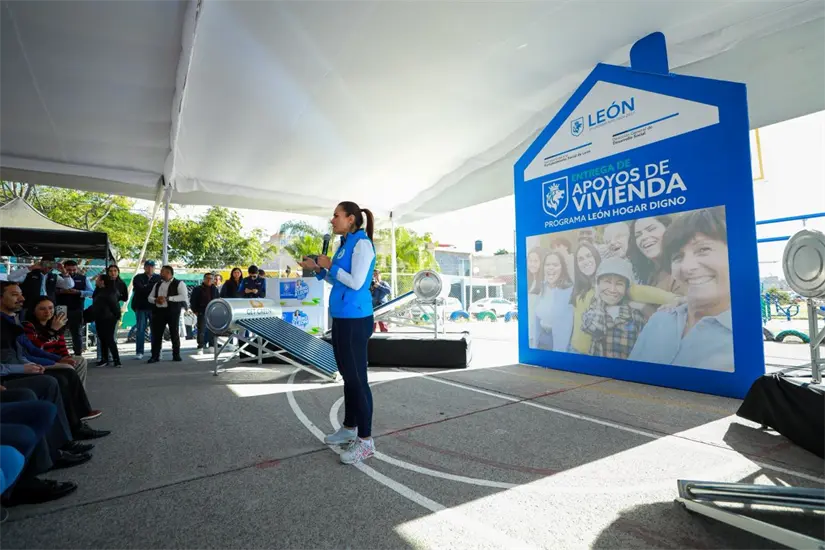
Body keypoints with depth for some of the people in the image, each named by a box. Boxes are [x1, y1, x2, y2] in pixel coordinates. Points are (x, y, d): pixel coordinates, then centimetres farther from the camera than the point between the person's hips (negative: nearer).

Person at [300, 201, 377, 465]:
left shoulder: (362, 244, -12)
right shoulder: (345, 244, 14)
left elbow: (356, 283, -20)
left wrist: (330, 265, -9)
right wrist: (318, 269, 8)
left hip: (355, 320, -9)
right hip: (341, 318, 9)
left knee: (357, 378, -3)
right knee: (348, 376, 17)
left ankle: (366, 440, 8)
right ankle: (349, 428, 30)